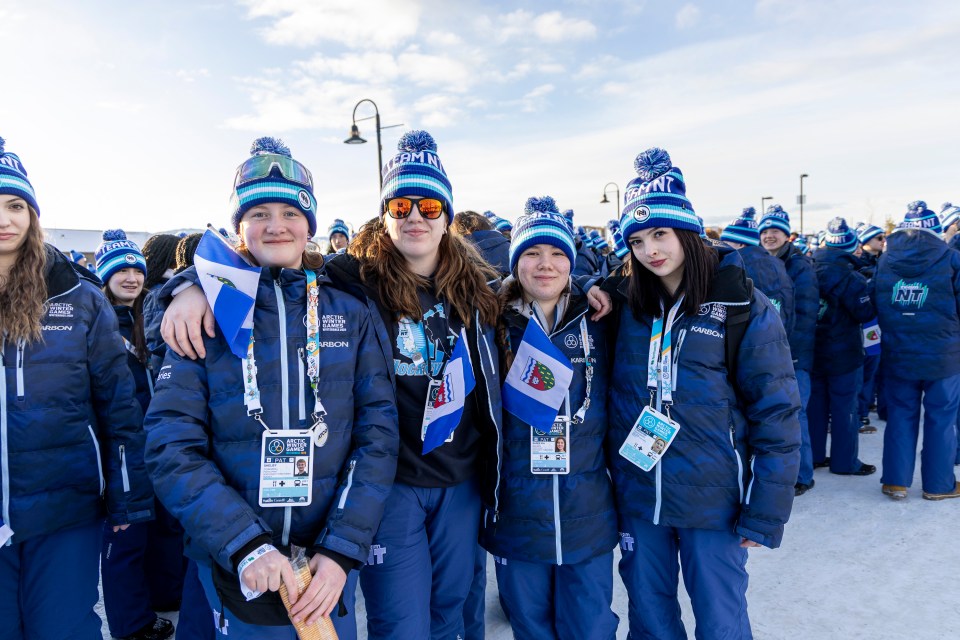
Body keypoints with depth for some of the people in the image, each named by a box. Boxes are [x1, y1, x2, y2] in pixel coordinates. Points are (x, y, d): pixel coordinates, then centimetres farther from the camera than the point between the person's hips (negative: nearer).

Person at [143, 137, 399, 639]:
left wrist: (343, 551, -13)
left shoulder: (351, 315, -1)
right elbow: (172, 446, -10)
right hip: (233, 564, -1)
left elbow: (377, 436, -5)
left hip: (329, 562, 1)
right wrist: (246, 545, -19)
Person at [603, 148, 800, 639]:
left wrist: (763, 516, -9)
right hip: (636, 499, 4)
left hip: (713, 503, -3)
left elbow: (777, 418, -9)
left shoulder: (745, 309, -10)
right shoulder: (627, 303, 2)